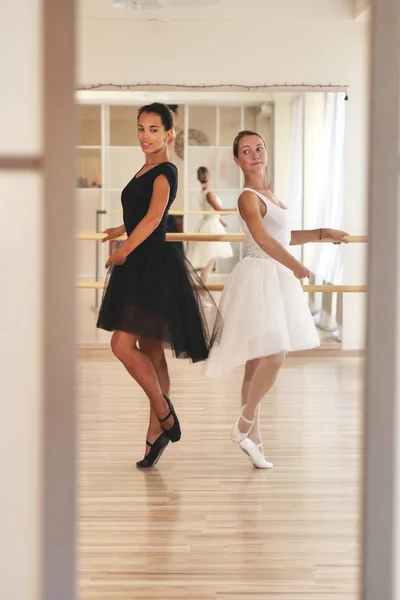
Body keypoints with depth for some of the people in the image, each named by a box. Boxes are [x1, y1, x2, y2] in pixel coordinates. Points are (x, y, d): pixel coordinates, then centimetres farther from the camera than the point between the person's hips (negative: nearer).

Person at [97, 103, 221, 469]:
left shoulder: (164, 172, -11)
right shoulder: (146, 170, 15)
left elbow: (153, 219, -26)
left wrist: (124, 250, -33)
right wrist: (121, 231, 51)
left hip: (154, 266, -9)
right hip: (139, 266, 9)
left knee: (123, 345, -15)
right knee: (150, 351, 11)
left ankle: (165, 417, -1)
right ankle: (157, 431, 17)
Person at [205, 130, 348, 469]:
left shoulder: (267, 193, 16)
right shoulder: (248, 197, -13)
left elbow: (283, 237, 26)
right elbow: (264, 239, -27)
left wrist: (323, 234, 24)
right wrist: (297, 267, -22)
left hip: (277, 279, 9)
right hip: (260, 278, -9)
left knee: (259, 361, 9)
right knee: (274, 357, -16)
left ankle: (253, 439, 13)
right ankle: (245, 425, 0)